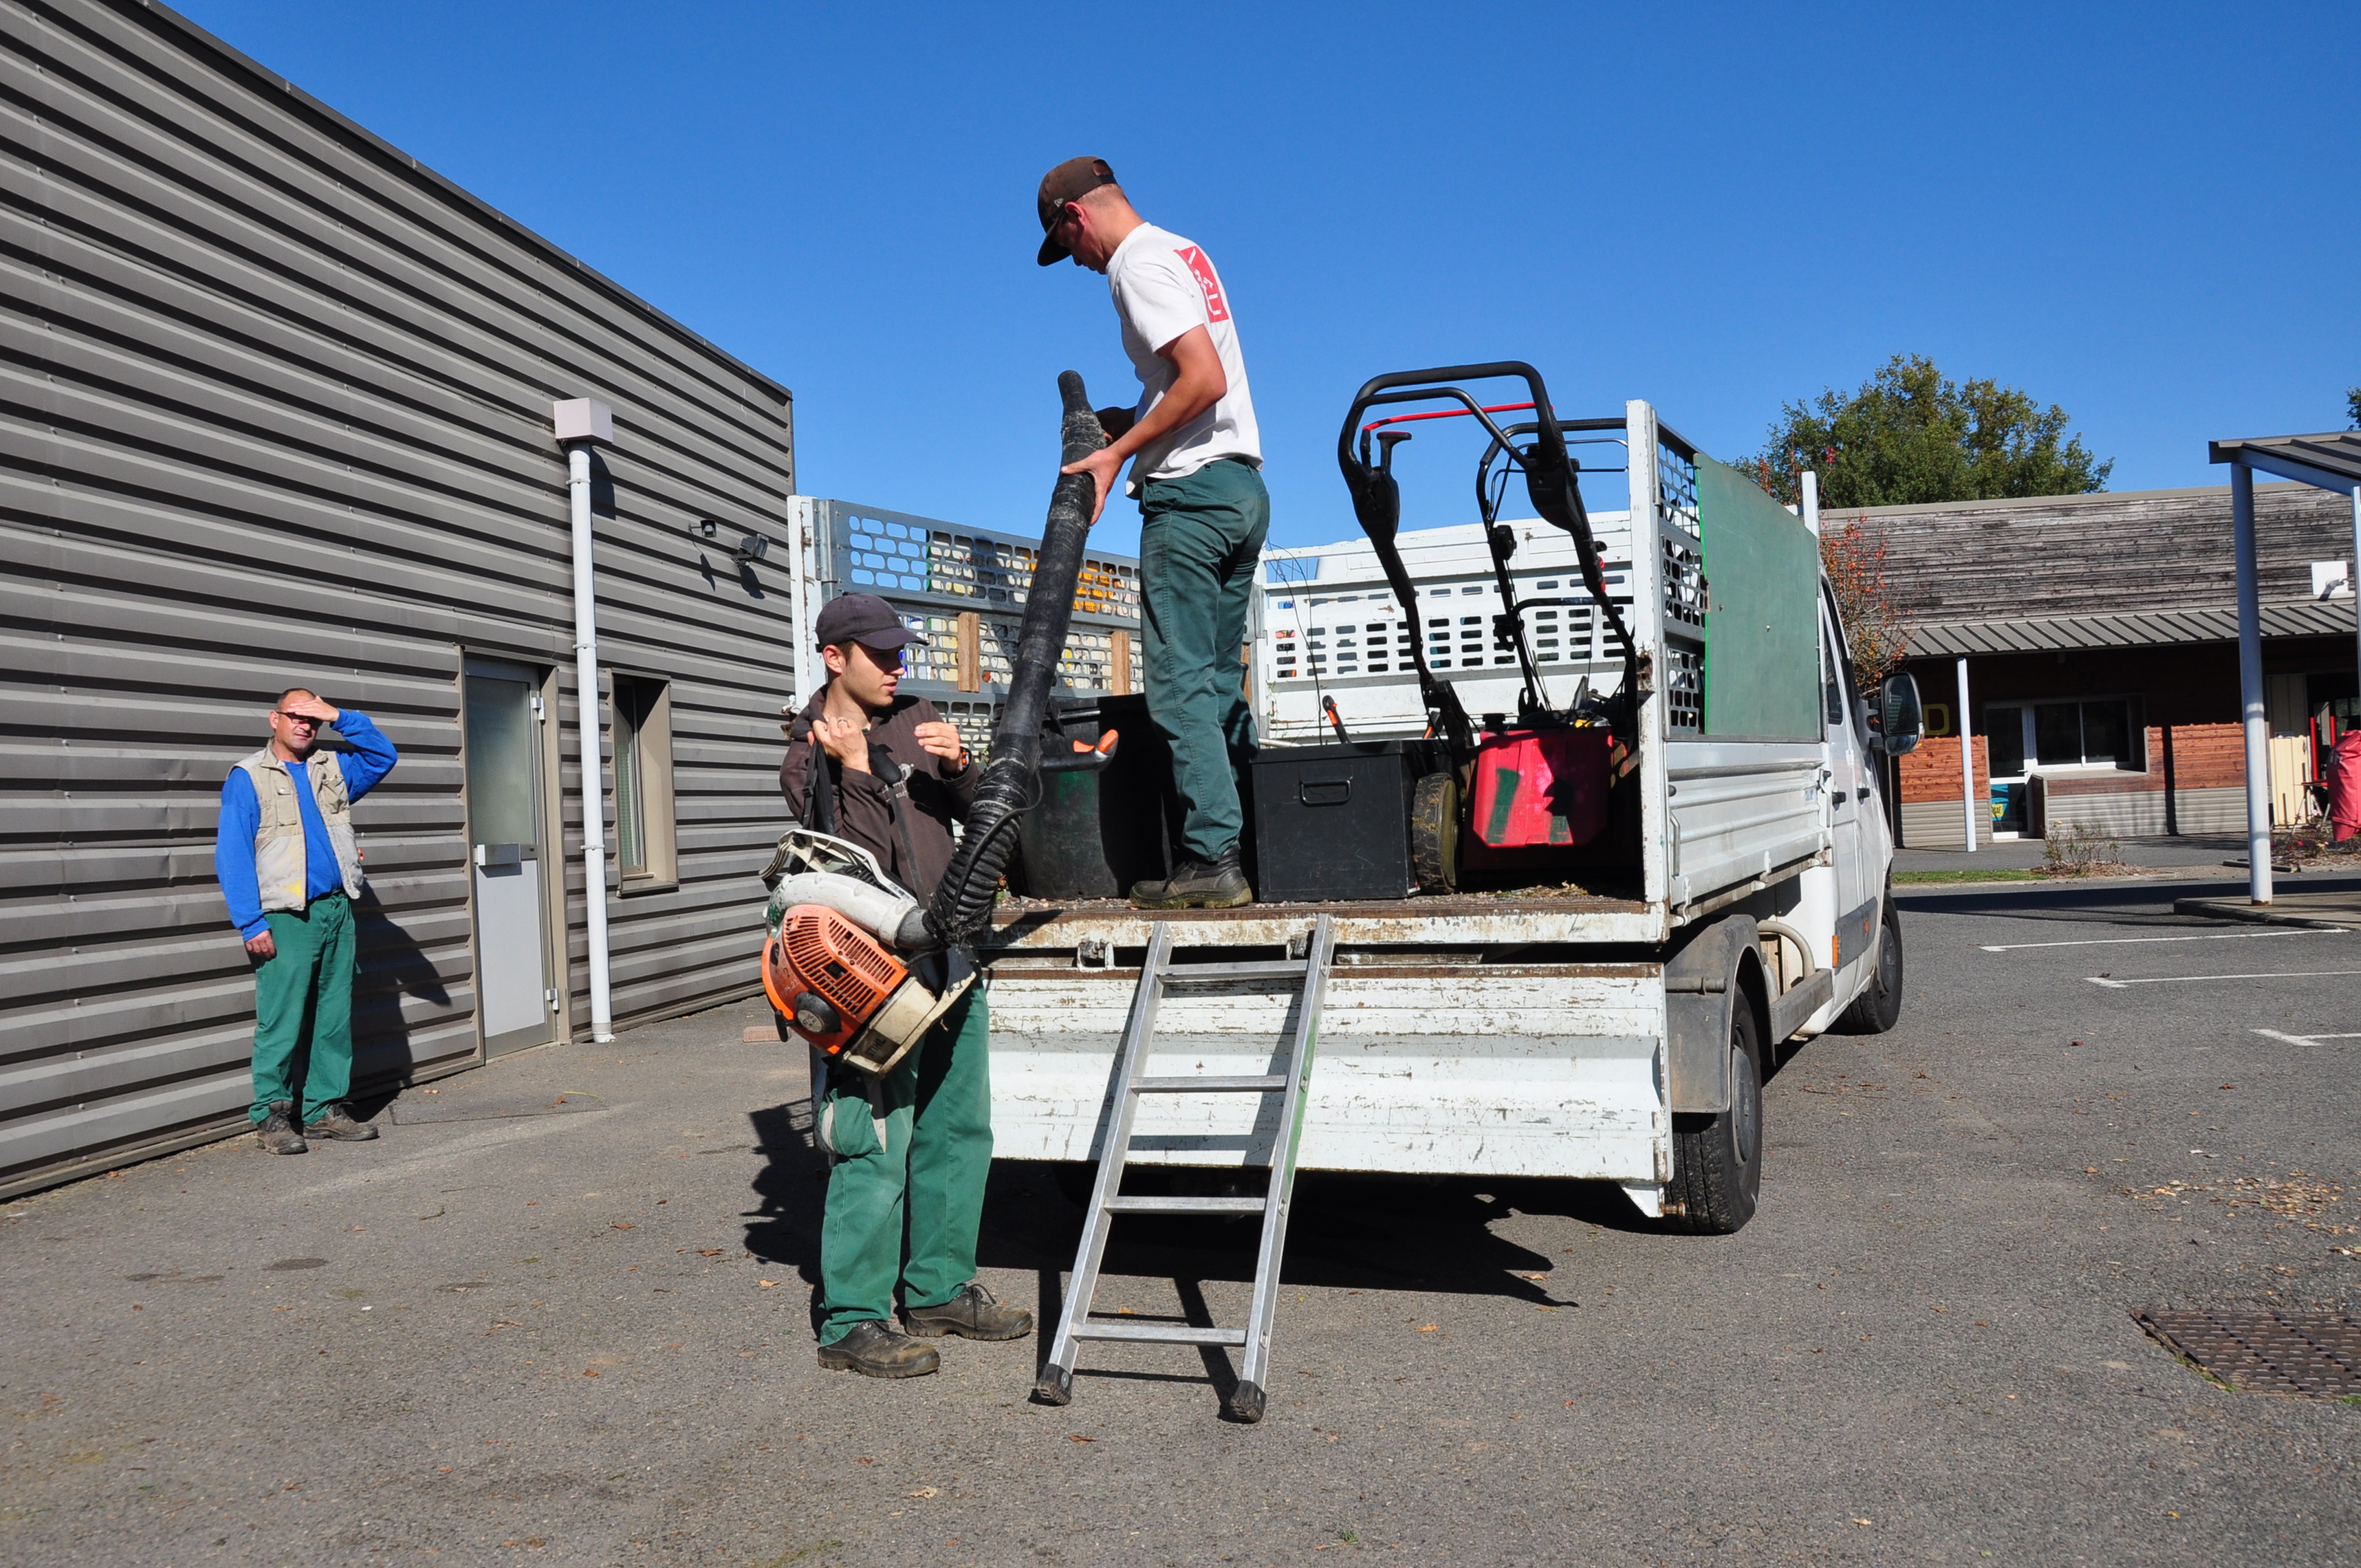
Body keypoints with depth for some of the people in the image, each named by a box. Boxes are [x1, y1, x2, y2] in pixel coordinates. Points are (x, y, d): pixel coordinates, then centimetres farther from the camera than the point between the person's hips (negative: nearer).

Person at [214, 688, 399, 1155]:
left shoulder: (333, 771, 16)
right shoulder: (248, 778, 0)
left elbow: (383, 756, 17)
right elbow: (232, 856, -6)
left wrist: (341, 717, 4)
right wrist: (251, 923, -14)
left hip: (337, 910, 5)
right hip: (286, 919, -5)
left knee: (335, 1019, 7)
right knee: (281, 1023, -5)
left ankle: (326, 1108, 15)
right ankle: (271, 1115, 4)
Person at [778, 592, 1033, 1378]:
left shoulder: (916, 720, 12)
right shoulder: (808, 761, -5)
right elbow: (866, 862, -16)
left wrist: (958, 767, -6)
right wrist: (853, 770, -22)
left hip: (952, 959, 7)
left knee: (958, 1132, 13)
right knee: (875, 1146, -8)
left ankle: (938, 1290, 27)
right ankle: (850, 1323, 1)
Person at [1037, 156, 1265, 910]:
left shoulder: (1139, 265, -9)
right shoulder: (1185, 252, 21)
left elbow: (1205, 379, -20)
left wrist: (1120, 452, -14)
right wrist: (1129, 425, 19)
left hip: (1191, 492, -10)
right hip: (1242, 485, 10)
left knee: (1180, 684, -8)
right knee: (1218, 683, 11)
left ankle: (1213, 858, -9)